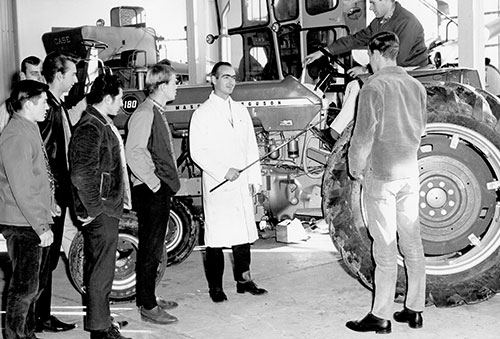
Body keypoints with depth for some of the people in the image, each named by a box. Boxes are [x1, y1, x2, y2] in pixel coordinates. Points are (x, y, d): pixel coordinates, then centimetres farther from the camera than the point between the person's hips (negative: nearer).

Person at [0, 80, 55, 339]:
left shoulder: (30, 130, 13)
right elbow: (22, 189, -22)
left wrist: (49, 206, 15)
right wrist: (41, 227, -20)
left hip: (37, 222, 10)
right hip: (22, 225, -10)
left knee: (37, 282, 18)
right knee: (25, 287, 0)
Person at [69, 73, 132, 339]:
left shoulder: (103, 124, 15)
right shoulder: (90, 128, -18)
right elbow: (81, 175, -26)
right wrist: (94, 208, -19)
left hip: (108, 209, 10)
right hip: (99, 213, -10)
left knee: (100, 270, 18)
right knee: (100, 273, 0)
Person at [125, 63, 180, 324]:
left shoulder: (157, 112, 16)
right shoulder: (145, 113, -16)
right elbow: (133, 151, -24)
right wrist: (153, 182, -19)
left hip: (161, 189, 10)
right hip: (151, 192, -10)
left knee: (152, 246, 17)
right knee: (151, 248, -3)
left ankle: (148, 297, 29)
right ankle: (147, 307, 6)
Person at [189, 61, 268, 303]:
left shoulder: (240, 111, 15)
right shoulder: (202, 113, -2)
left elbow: (251, 147, 15)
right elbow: (197, 152, -9)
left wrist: (254, 178, 8)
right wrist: (223, 171, -16)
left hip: (242, 183, 5)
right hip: (217, 185, -5)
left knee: (244, 231, 8)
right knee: (216, 236, -1)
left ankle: (244, 279, 19)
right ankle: (215, 286, 9)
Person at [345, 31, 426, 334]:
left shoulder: (374, 87, -12)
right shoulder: (416, 86, 8)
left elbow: (364, 134, -13)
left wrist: (356, 168, 1)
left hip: (381, 175, -6)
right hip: (410, 172, 6)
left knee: (385, 247, -2)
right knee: (412, 242, 11)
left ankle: (381, 317, 6)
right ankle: (415, 310, 20)